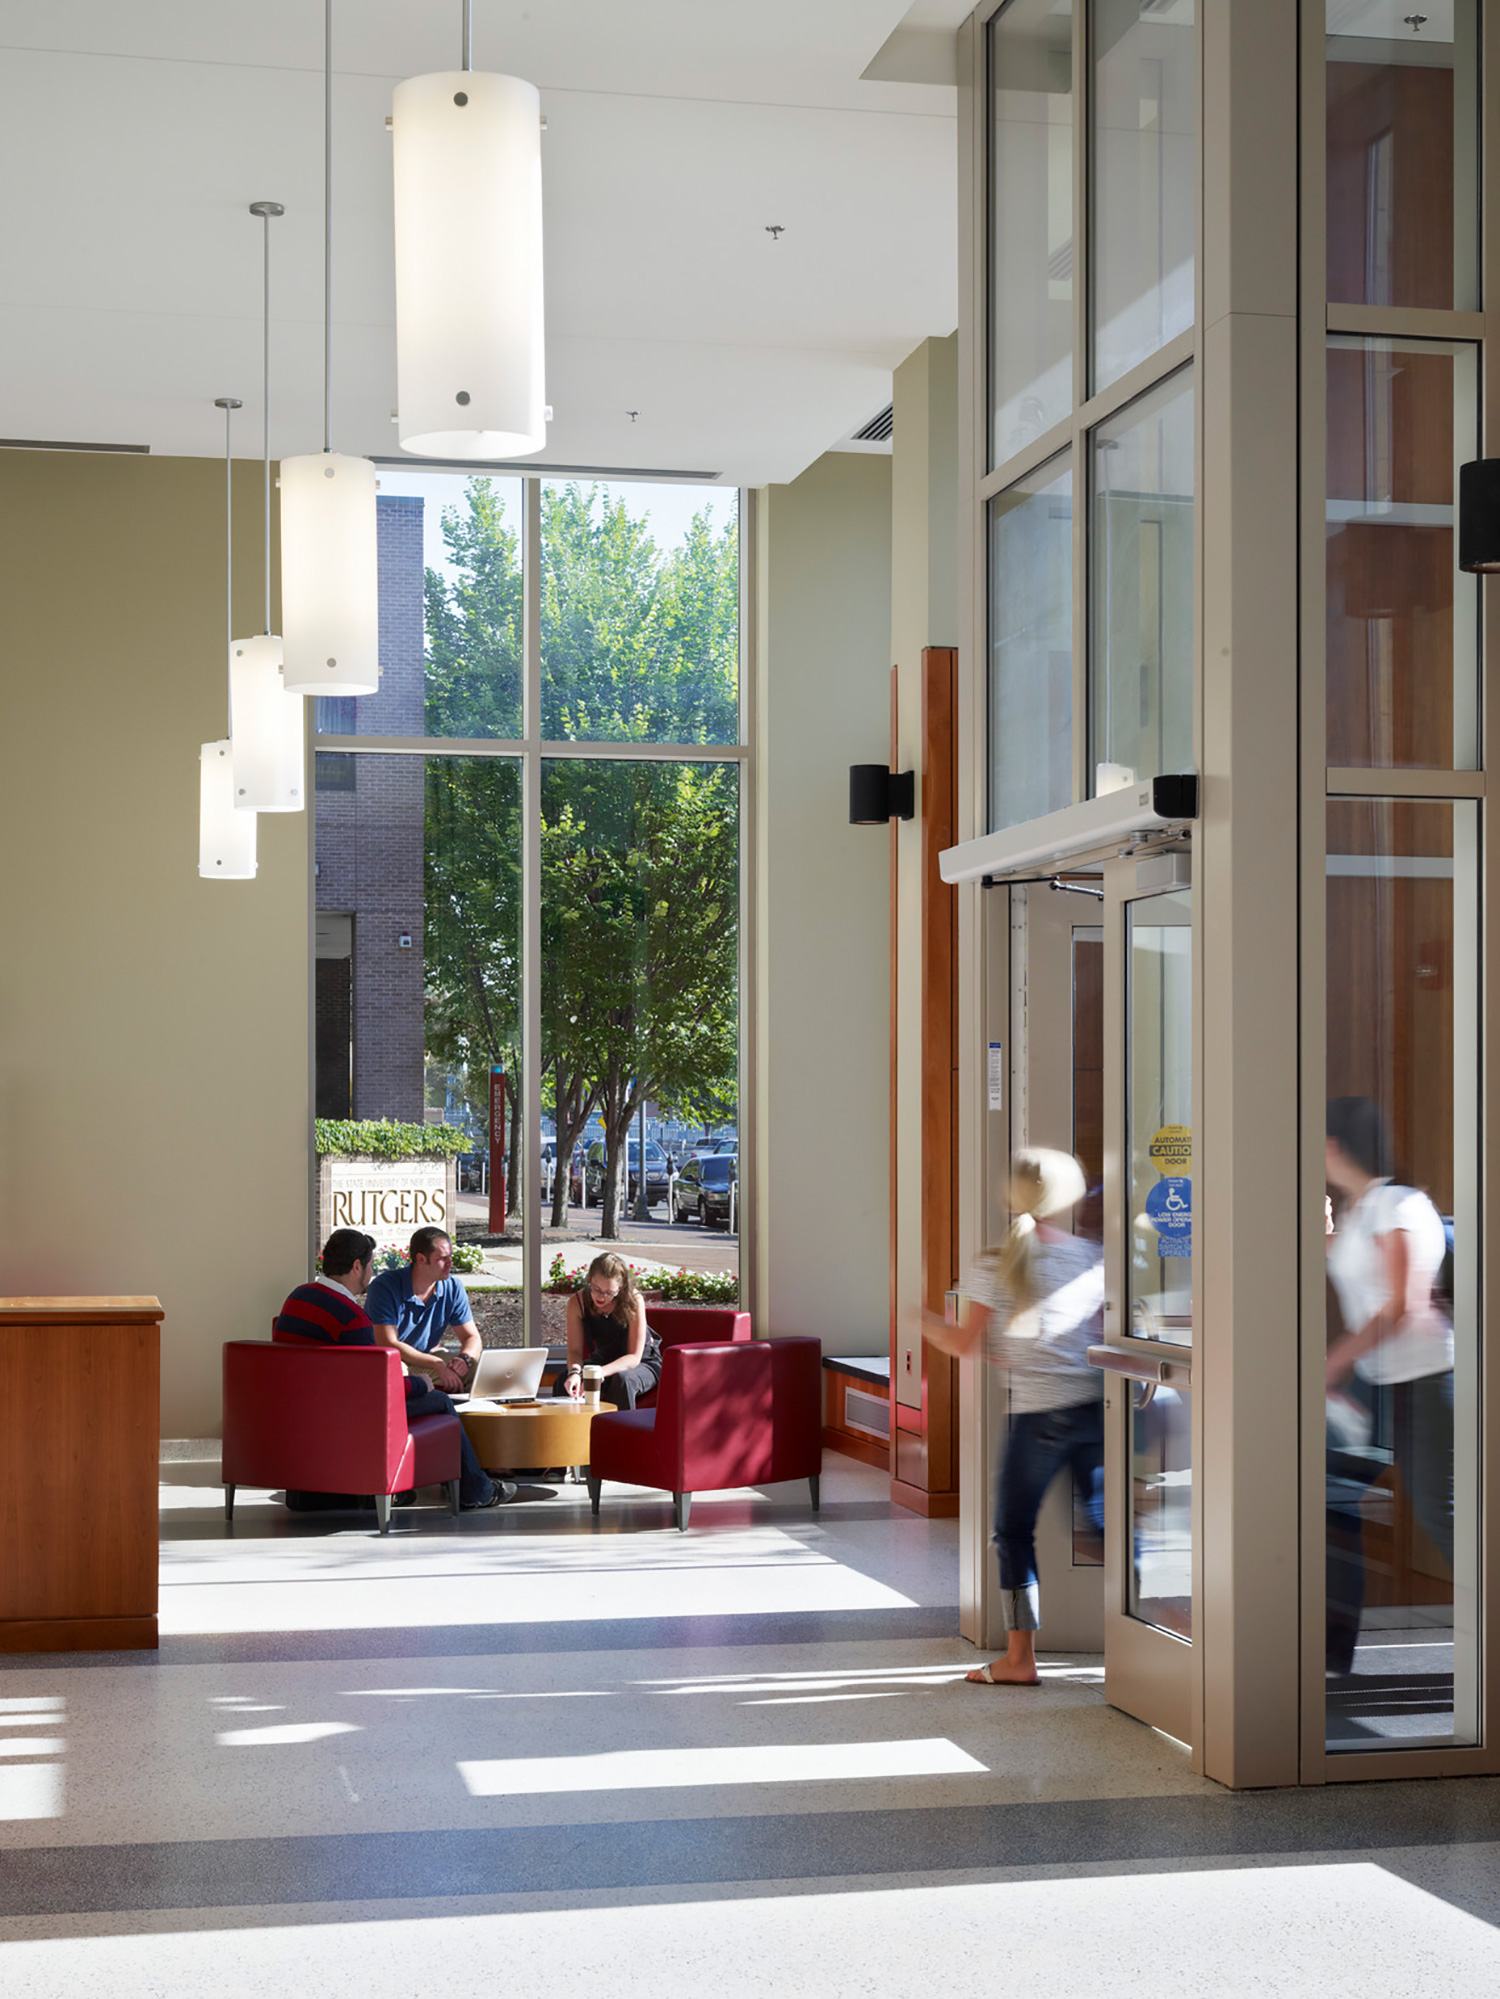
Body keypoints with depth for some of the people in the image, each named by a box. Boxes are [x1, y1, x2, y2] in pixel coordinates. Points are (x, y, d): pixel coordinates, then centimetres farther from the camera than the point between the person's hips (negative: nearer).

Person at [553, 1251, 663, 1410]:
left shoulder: (634, 1301, -25)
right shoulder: (578, 1302, -16)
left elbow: (634, 1357, -24)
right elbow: (575, 1350, -13)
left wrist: (599, 1373, -40)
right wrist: (574, 1371, -37)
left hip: (642, 1364, -3)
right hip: (603, 1360, 3)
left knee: (622, 1379, -37)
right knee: (565, 1382, -25)